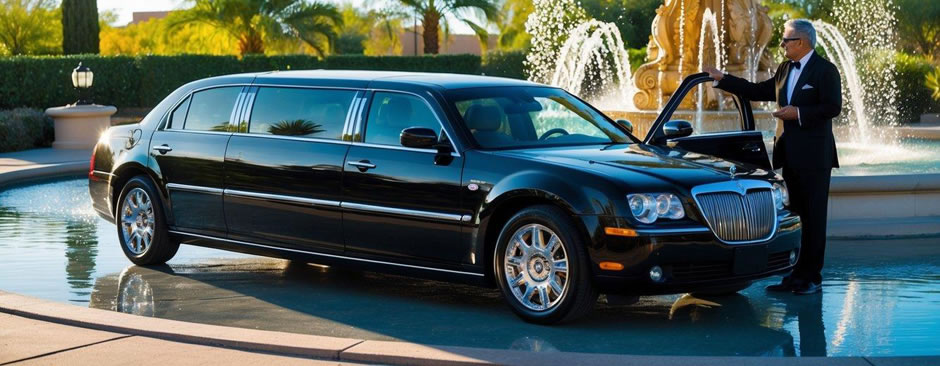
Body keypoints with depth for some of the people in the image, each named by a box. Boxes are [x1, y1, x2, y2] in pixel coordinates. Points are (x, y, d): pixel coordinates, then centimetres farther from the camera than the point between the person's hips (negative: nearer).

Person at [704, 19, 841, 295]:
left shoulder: (825, 70, -8)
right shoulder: (784, 70, 15)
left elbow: (833, 107, -16)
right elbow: (757, 91, 21)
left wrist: (798, 113, -19)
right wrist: (722, 79, 20)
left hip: (814, 157, -8)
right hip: (790, 155, 8)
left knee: (813, 218, -2)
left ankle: (812, 278, 1)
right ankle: (795, 276, 13)